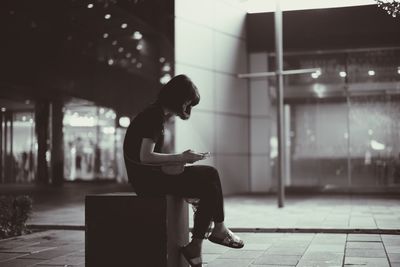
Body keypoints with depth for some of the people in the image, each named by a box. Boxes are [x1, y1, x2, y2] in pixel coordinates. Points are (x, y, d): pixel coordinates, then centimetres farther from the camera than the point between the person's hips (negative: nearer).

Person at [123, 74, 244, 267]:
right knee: (211, 189, -13)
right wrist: (181, 158, -17)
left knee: (210, 173, 6)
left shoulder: (157, 114, 15)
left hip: (152, 174, 10)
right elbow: (145, 157, -24)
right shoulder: (155, 117, -15)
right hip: (146, 178, -10)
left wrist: (182, 157, 4)